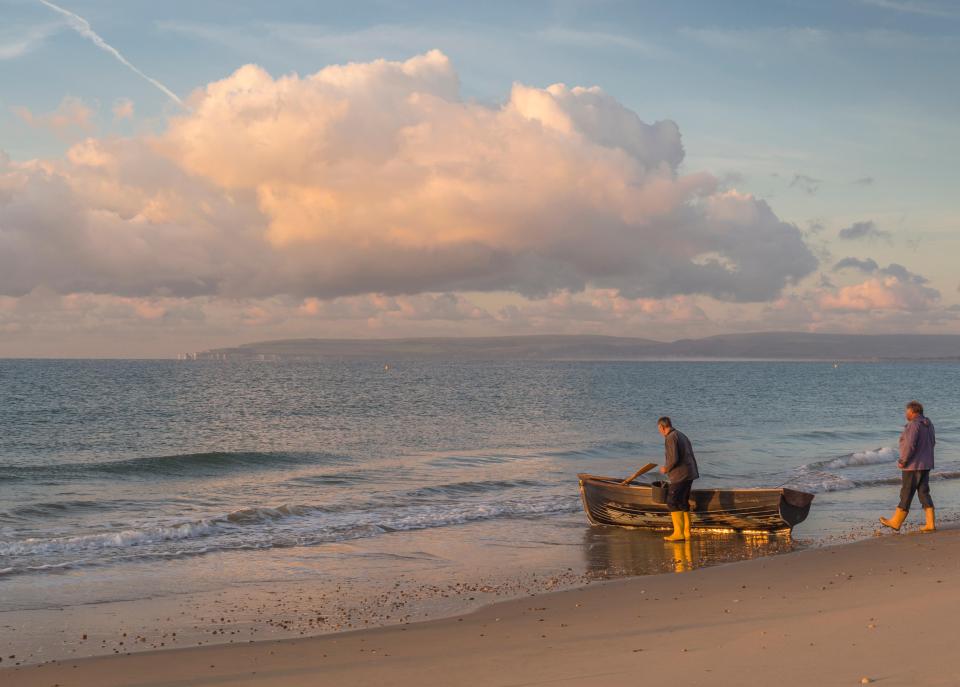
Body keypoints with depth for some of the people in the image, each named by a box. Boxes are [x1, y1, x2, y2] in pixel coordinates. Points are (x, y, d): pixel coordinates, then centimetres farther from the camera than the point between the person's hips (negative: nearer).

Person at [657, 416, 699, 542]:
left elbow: (674, 459, -23)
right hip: (689, 474, 9)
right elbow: (691, 456, 18)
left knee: (672, 503, -6)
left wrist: (666, 469, -6)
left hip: (680, 475, -9)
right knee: (683, 503, 13)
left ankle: (678, 533, -10)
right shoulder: (682, 436, 16)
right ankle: (686, 532, 14)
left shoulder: (670, 438, -14)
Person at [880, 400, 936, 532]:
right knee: (923, 493, 9)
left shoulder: (913, 425, -19)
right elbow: (932, 442, 18)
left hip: (913, 465, -9)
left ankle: (896, 522, 12)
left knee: (906, 494, 1)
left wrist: (902, 461, -15)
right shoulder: (927, 424, 9)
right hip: (925, 464, 9)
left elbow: (909, 445, -25)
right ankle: (931, 524, 4)